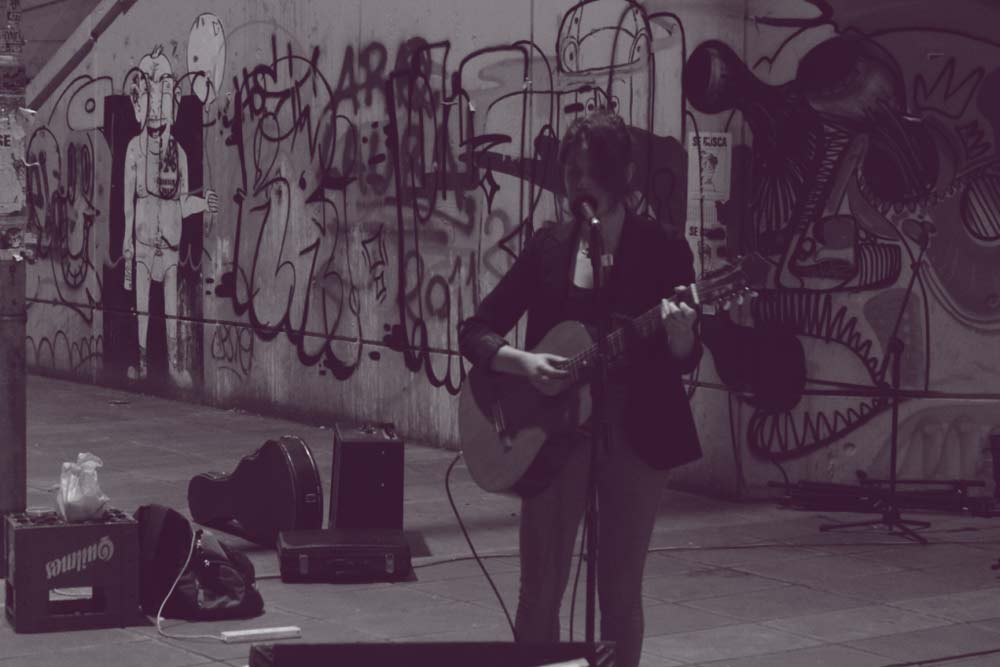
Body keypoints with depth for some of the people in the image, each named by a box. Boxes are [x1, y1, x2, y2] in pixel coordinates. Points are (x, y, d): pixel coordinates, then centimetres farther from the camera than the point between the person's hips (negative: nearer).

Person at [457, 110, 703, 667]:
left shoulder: (662, 248, -4)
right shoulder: (549, 246, 4)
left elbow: (687, 360, -2)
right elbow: (475, 331, 3)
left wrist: (680, 337, -25)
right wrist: (520, 361, -16)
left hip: (635, 433, -2)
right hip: (554, 428, 2)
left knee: (620, 594, 7)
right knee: (540, 591, 3)